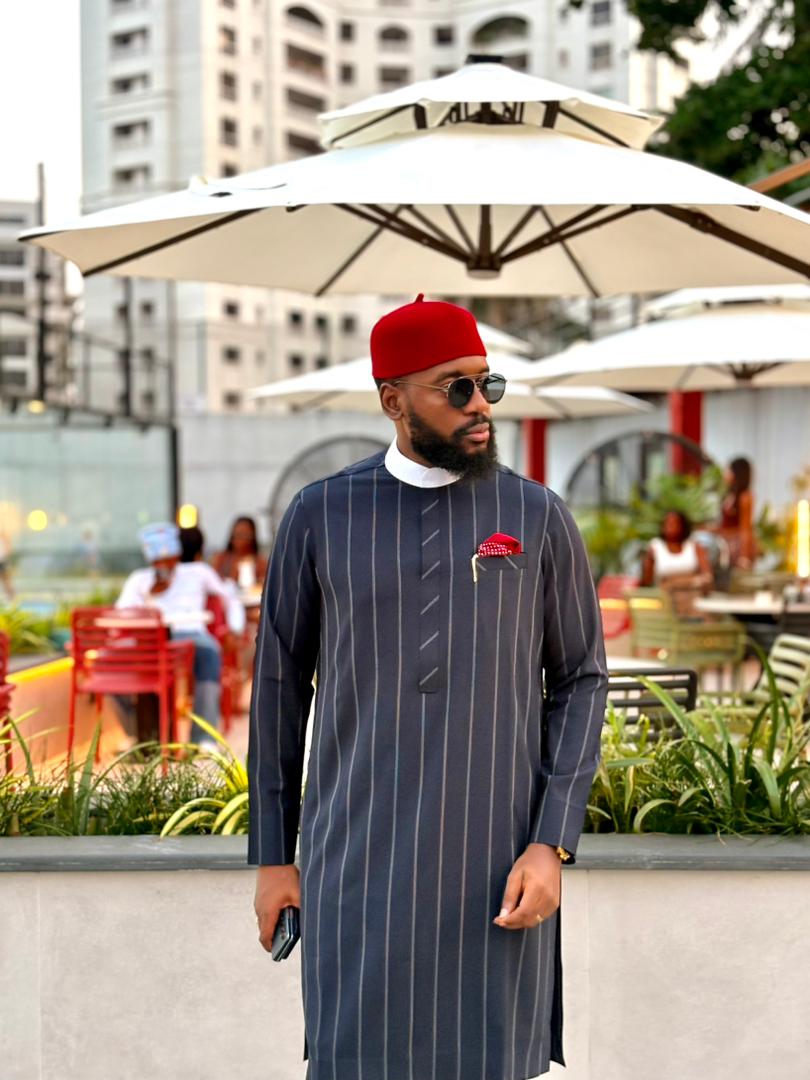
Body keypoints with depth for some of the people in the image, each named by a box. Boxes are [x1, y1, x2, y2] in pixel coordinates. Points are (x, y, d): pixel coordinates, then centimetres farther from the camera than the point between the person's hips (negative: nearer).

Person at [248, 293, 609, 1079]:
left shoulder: (540, 518, 0)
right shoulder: (321, 515, 0)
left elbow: (580, 682, 4)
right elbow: (280, 683, 7)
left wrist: (552, 845, -8)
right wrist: (270, 856, 5)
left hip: (494, 859, 0)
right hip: (360, 856, 0)